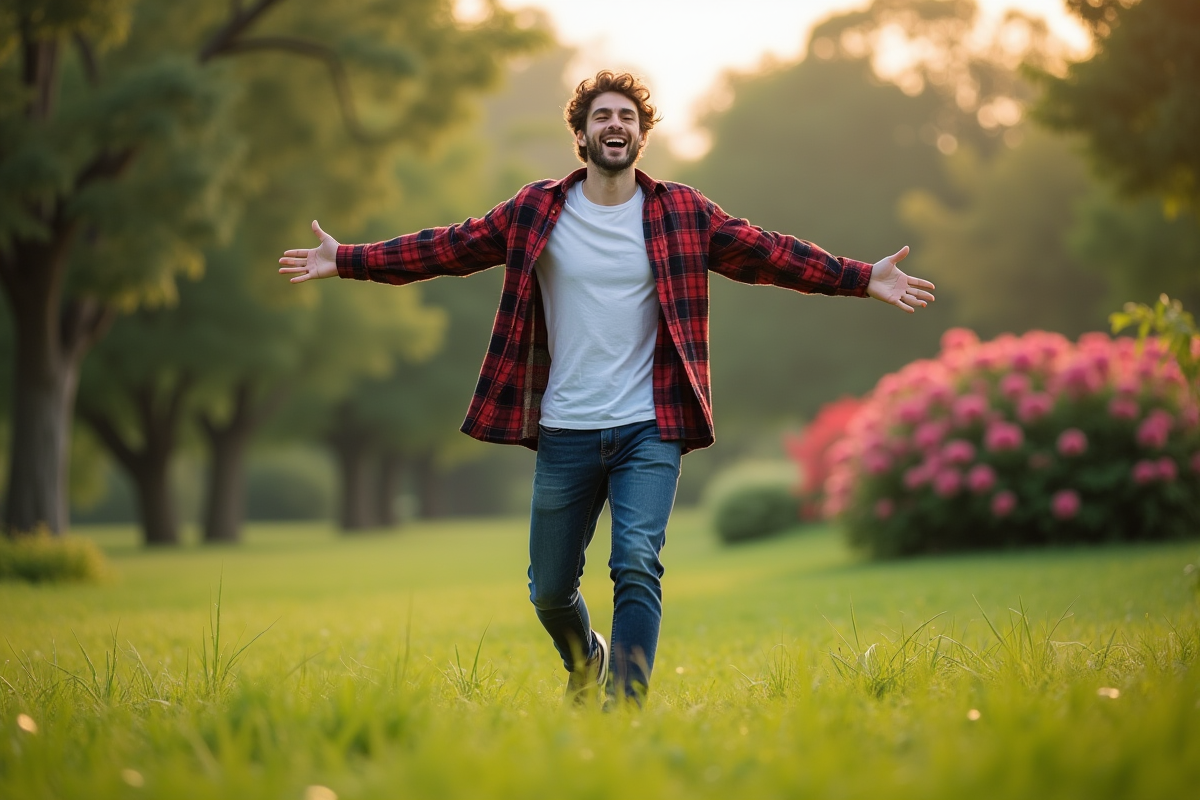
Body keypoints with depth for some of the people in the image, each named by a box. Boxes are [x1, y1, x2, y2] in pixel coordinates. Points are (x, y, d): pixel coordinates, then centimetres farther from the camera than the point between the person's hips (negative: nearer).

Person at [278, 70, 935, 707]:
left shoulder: (683, 214, 2)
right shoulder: (534, 213, 2)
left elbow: (770, 255, 2)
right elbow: (445, 248, 5)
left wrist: (863, 278, -5)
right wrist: (345, 260, 2)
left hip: (649, 431, -1)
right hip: (565, 434, 2)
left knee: (637, 565, -20)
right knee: (549, 590, 12)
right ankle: (585, 667, 43)